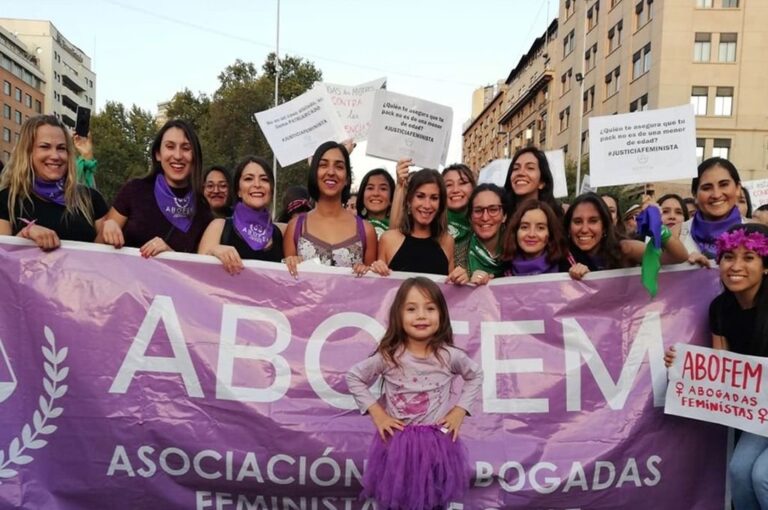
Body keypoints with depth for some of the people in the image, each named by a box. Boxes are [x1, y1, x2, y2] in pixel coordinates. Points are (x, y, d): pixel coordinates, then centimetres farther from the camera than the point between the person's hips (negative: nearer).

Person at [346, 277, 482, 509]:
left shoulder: (450, 356, -11)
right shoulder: (388, 356, -14)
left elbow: (475, 376, 7)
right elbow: (353, 377, 0)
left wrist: (460, 410, -1)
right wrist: (376, 413, -5)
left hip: (438, 441, 1)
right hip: (397, 441, 0)